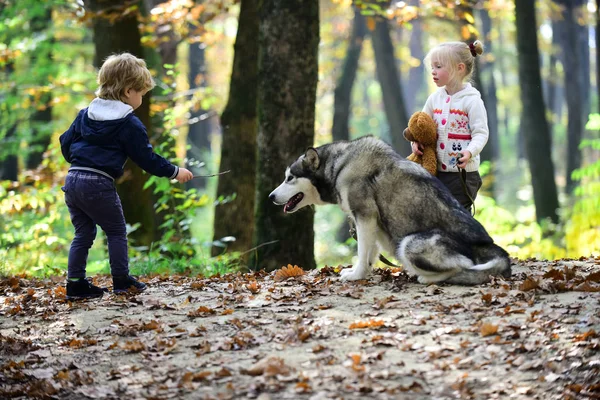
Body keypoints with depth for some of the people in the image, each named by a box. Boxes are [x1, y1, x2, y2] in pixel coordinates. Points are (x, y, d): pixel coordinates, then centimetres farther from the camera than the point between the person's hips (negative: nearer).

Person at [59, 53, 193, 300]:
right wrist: (174, 172, 10)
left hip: (72, 179, 6)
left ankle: (75, 284, 11)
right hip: (99, 185, -6)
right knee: (116, 232, 10)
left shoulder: (86, 114, 14)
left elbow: (66, 143, 18)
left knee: (83, 234, 14)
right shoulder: (129, 124, -5)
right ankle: (121, 281, 13)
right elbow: (146, 158, -2)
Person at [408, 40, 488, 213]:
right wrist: (416, 141, -4)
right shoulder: (435, 98, 8)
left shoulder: (471, 100, -9)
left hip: (462, 173, -6)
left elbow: (481, 133, -12)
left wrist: (470, 151, -29)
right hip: (437, 171, 6)